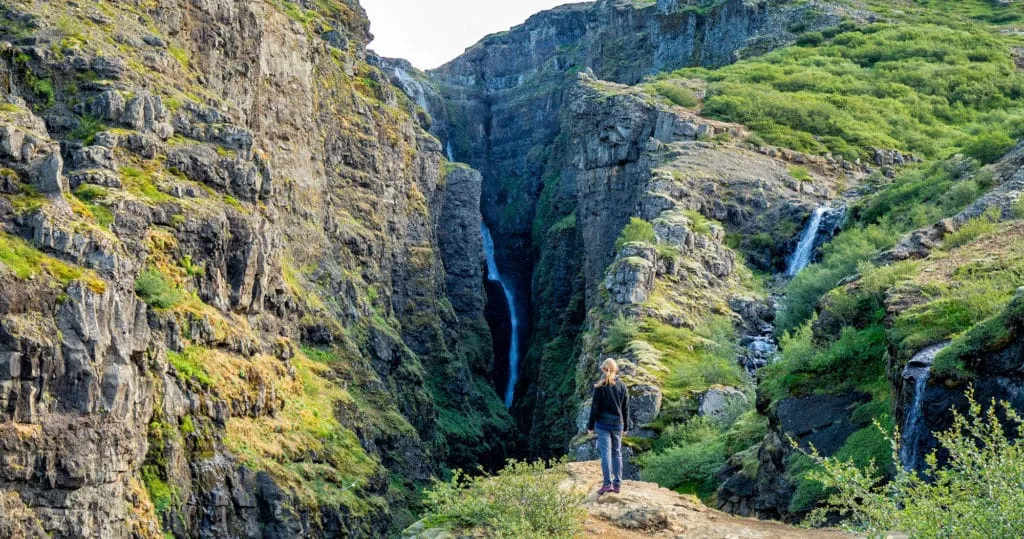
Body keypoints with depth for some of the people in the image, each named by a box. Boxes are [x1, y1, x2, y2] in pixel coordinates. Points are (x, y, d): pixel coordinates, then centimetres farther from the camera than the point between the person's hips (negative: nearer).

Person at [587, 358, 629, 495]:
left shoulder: (600, 387, -7)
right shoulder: (622, 386, 4)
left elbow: (595, 407, -6)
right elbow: (626, 409, 9)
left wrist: (590, 425, 1)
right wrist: (625, 426, 17)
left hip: (603, 424, -4)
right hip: (618, 424, 4)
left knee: (605, 453, -5)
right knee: (617, 453, 10)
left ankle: (608, 483, -13)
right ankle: (617, 483, 10)